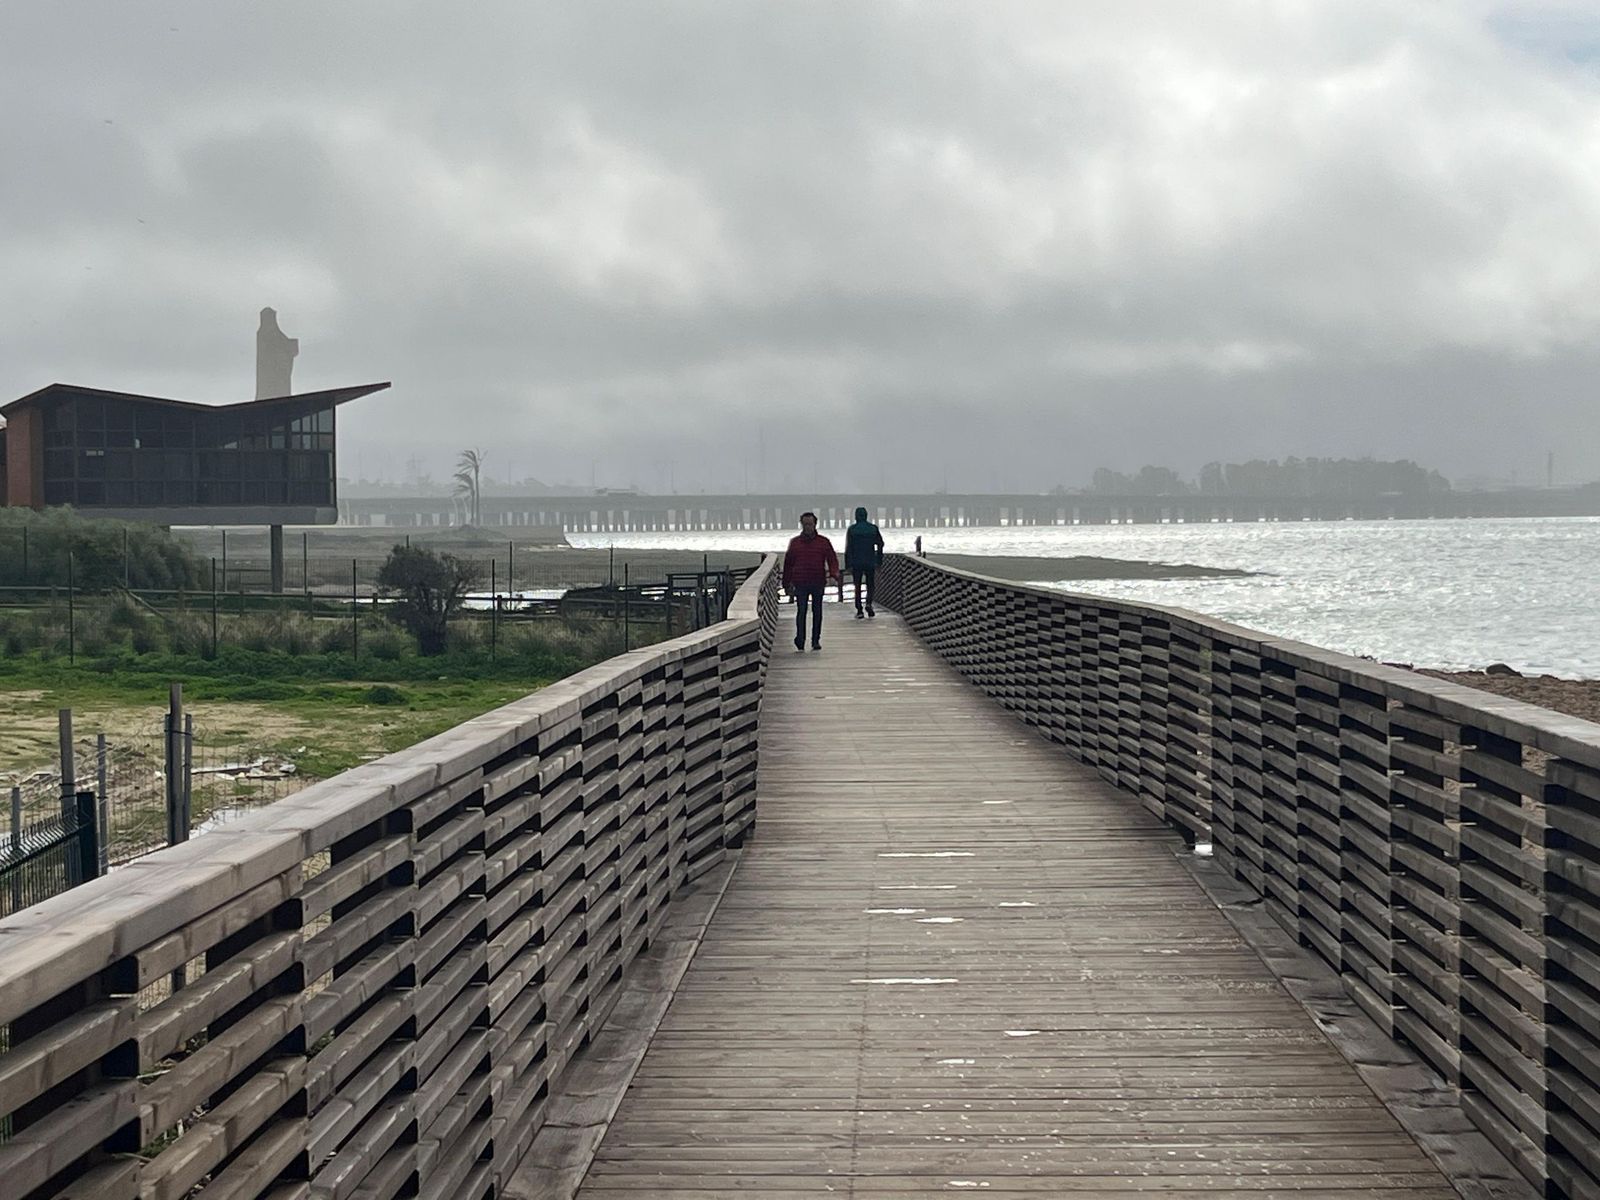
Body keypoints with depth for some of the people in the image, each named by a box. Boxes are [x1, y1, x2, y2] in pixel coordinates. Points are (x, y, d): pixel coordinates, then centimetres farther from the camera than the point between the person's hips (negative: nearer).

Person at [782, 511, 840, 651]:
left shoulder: (823, 542, 7)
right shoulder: (794, 543, 8)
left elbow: (832, 559, 5)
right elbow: (788, 563, 12)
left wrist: (835, 574, -14)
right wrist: (787, 583, 11)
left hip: (818, 582, 1)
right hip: (800, 583, -1)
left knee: (817, 612, 5)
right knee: (801, 611, -6)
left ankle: (816, 641, 12)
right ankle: (800, 639, 0)